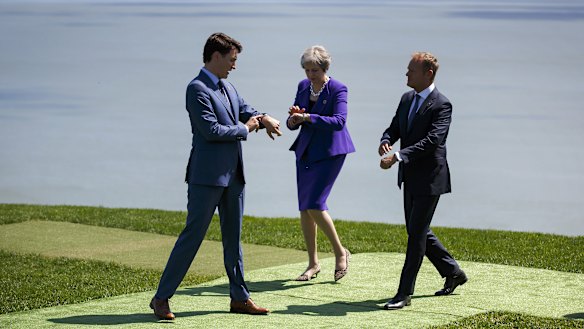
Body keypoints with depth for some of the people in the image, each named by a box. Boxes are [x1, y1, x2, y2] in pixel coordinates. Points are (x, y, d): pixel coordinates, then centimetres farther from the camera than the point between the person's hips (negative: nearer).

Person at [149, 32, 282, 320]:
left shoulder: (227, 88, 15)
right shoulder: (197, 89, -12)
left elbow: (247, 112, 21)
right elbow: (211, 130, -20)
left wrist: (264, 119, -2)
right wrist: (244, 129, -7)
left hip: (232, 175, 9)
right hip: (207, 175, -9)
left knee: (233, 237, 12)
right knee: (193, 235, -8)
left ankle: (239, 298, 19)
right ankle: (162, 298, -3)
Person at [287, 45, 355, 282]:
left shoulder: (337, 89, -12)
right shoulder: (303, 86, 7)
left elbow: (339, 120, -26)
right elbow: (293, 123, 10)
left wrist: (307, 117, -33)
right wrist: (293, 120, -14)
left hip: (329, 153, -7)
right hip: (306, 151, 7)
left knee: (314, 204, -15)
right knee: (304, 208, 5)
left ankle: (340, 252, 3)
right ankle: (313, 263, 14)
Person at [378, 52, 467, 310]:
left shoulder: (441, 105, -16)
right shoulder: (407, 99, 10)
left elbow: (432, 140, -27)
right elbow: (394, 128, 14)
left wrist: (398, 156, -34)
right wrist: (386, 142, -10)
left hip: (429, 177, -9)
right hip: (411, 177, 9)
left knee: (417, 234, -6)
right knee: (417, 231, 16)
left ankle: (405, 293, -3)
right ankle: (453, 272, 33)